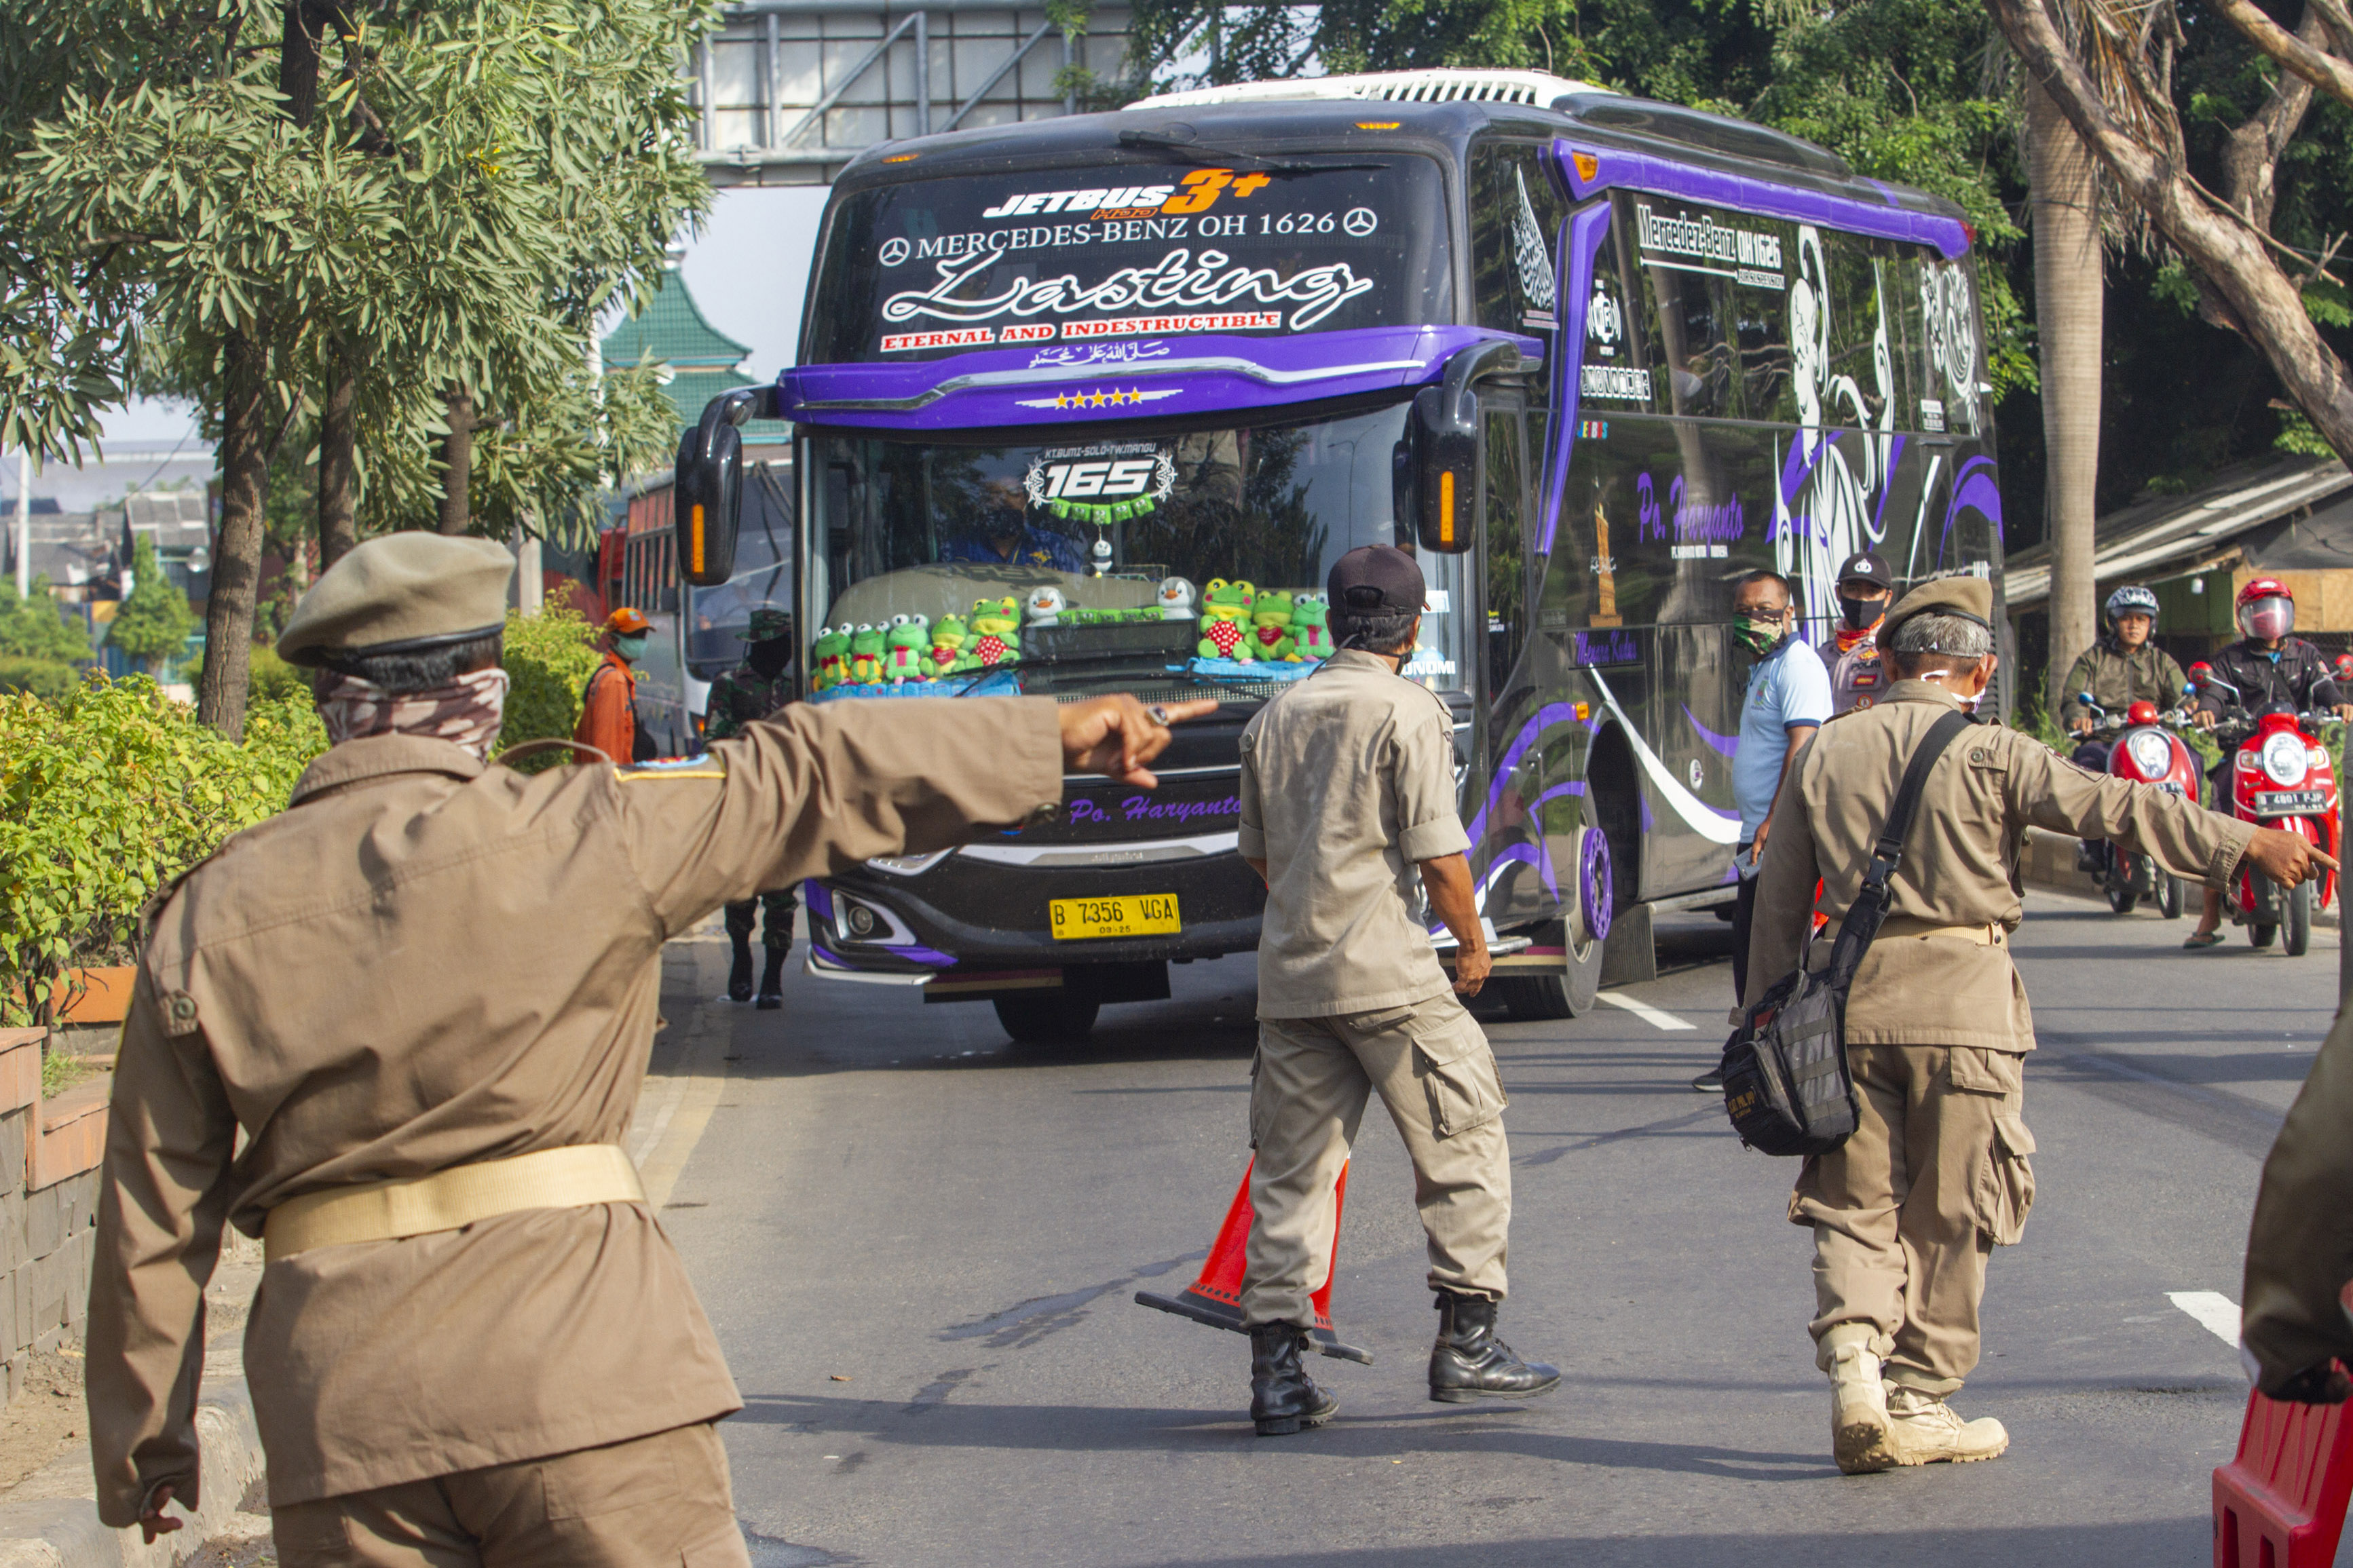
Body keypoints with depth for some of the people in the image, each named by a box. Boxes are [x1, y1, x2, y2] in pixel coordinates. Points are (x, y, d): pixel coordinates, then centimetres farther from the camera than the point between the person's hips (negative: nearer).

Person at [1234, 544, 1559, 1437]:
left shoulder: (1275, 717, 11)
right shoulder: (1408, 712, -7)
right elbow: (1440, 858, -11)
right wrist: (1471, 940, 5)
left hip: (1290, 975, 6)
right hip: (1387, 973, -6)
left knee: (1291, 1170, 8)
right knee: (1465, 1143, 8)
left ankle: (1276, 1370, 4)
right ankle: (1466, 1342, 6)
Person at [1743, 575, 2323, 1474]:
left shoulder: (1826, 752, 8)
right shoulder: (1992, 755, -4)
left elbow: (1779, 899, 11)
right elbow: (2116, 809, -8)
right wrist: (2246, 844, -4)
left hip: (1850, 996, 3)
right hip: (1961, 1001, -3)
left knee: (1853, 1205, 9)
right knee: (1946, 1213, 7)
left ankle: (1852, 1357, -13)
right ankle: (1918, 1402, 11)